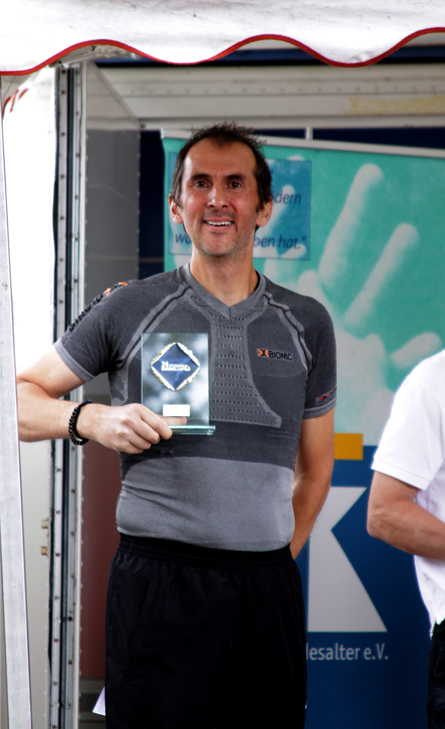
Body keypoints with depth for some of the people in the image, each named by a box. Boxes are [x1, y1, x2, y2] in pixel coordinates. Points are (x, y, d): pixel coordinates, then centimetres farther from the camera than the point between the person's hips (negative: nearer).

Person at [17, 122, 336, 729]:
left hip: (268, 587, 3)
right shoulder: (129, 309, 5)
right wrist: (90, 419, -11)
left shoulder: (306, 323, 12)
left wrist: (277, 560, 13)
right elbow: (21, 399, 7)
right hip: (156, 584, -2)